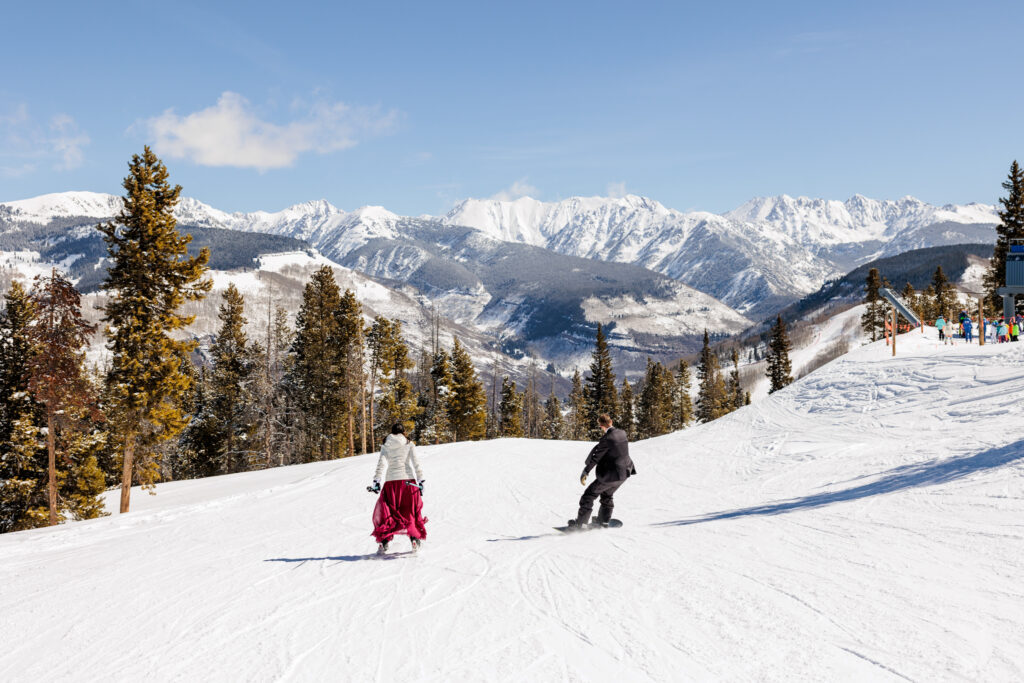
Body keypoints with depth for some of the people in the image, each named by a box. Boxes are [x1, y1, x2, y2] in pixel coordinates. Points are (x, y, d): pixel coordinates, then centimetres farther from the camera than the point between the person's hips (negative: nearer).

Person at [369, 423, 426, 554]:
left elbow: (381, 463, -2)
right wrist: (420, 480, -3)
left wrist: (376, 481, -6)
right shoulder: (409, 444, 6)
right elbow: (416, 463, -2)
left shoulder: (386, 445, 9)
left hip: (391, 481, 1)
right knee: (411, 510, 12)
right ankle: (415, 539, 2)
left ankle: (384, 541, -6)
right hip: (408, 479, 0)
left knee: (386, 512, 7)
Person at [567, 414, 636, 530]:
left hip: (610, 475, -8)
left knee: (590, 494, 6)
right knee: (607, 495, 28)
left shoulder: (607, 439, -22)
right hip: (624, 473, 8)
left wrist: (585, 472, -10)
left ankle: (581, 523, 10)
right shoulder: (622, 433, 0)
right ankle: (604, 521, 34)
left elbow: (596, 457, -18)